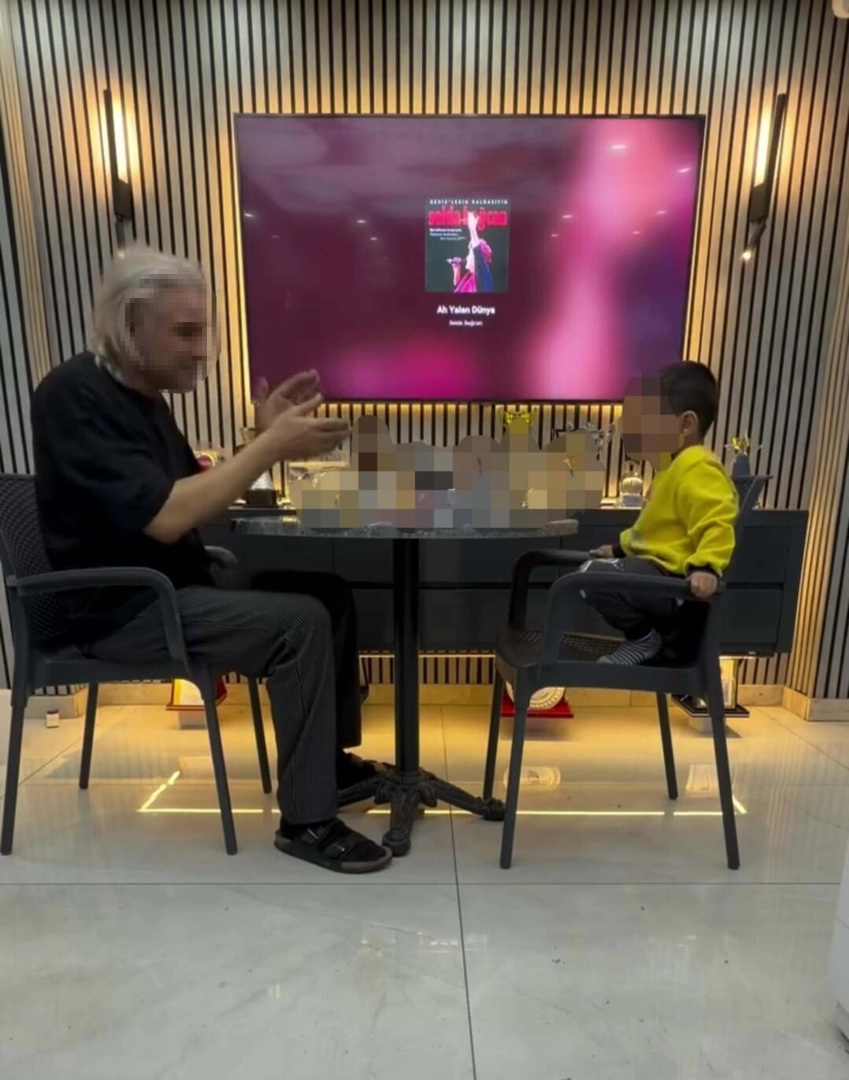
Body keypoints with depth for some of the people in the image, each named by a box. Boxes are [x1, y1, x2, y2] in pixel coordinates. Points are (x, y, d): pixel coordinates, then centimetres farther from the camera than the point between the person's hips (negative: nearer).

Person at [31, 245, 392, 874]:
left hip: (176, 582, 9)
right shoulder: (75, 396, -18)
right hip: (121, 608, -9)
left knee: (329, 593, 2)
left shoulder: (141, 392, 11)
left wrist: (266, 439, -5)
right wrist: (272, 447, -26)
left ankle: (333, 757, 16)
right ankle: (307, 822, -9)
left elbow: (198, 501, 8)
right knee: (300, 623, -25)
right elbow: (164, 517, -29)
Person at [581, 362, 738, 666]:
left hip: (673, 579, -12)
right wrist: (621, 547, 32)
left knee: (594, 576, -26)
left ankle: (644, 638, -3)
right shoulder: (674, 466, 18)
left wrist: (706, 567, -40)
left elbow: (716, 524, -28)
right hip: (662, 573, 12)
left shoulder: (698, 469, -18)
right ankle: (671, 634, 23)